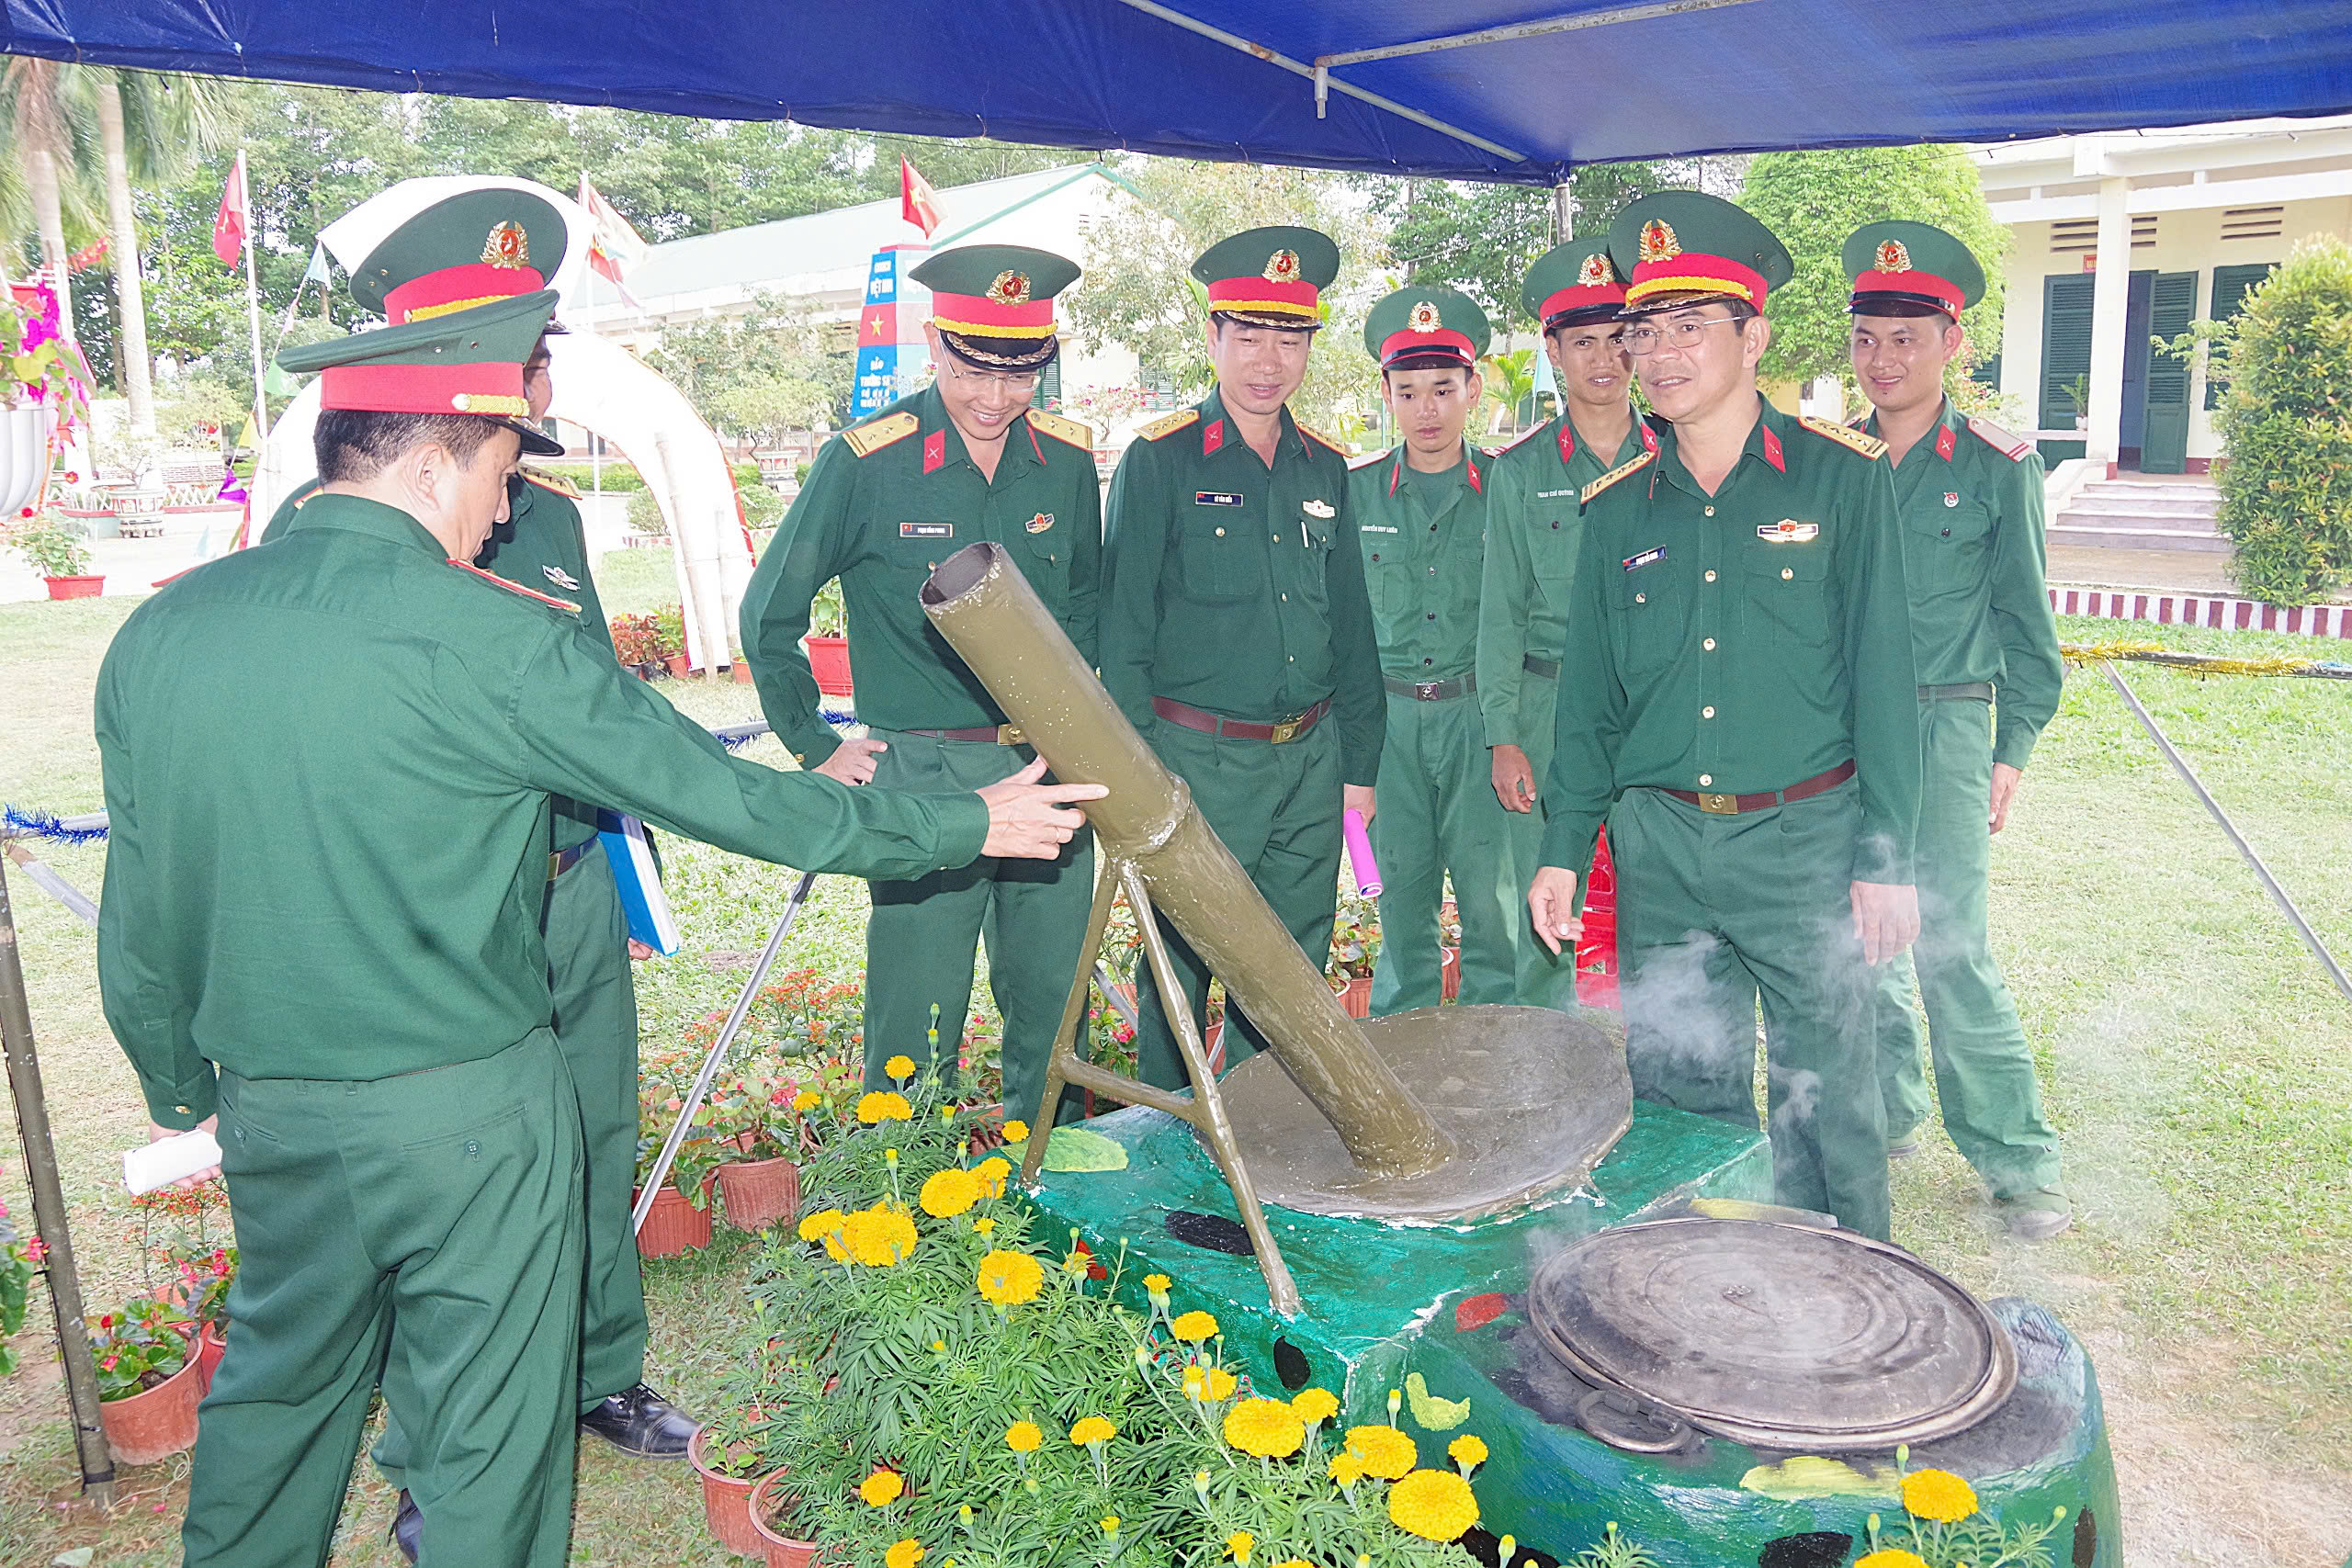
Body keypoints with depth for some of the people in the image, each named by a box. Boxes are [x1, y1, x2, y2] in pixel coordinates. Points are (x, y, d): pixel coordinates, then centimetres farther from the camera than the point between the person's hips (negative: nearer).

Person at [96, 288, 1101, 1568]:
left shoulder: (155, 634, -1)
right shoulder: (493, 639, -18)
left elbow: (138, 921, 6)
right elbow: (722, 793, -14)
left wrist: (180, 1087, 23)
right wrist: (966, 824, -4)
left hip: (268, 1113, 6)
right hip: (465, 1112, -6)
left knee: (279, 1378, 27)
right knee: (484, 1427, 13)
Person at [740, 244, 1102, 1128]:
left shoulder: (1066, 460, 3)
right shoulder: (863, 464, -9)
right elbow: (768, 617, 0)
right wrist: (816, 748, 1)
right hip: (921, 780, -4)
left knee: (1052, 1004, 13)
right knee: (916, 1022, 2)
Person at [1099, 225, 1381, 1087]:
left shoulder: (1324, 468, 10)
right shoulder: (1158, 461, -4)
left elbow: (1351, 627, 15)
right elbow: (1122, 629, -6)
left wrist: (1358, 763, 11)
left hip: (1310, 758, 5)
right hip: (1199, 760, -5)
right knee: (1182, 965, 5)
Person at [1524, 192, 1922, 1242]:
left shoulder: (1843, 475, -2)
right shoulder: (1617, 507, 7)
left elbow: (1881, 673, -3)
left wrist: (1886, 858, -7)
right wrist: (1563, 848, 7)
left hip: (1806, 839, -3)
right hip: (1659, 847, 3)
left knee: (1828, 1103, 6)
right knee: (1678, 1095, 12)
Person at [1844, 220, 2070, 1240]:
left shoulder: (1998, 467, -1)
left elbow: (2025, 621, 3)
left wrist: (2013, 749, -2)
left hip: (1942, 728, -4)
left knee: (1952, 953, -6)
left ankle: (2018, 1161, 8)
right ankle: (1886, 1111, 28)